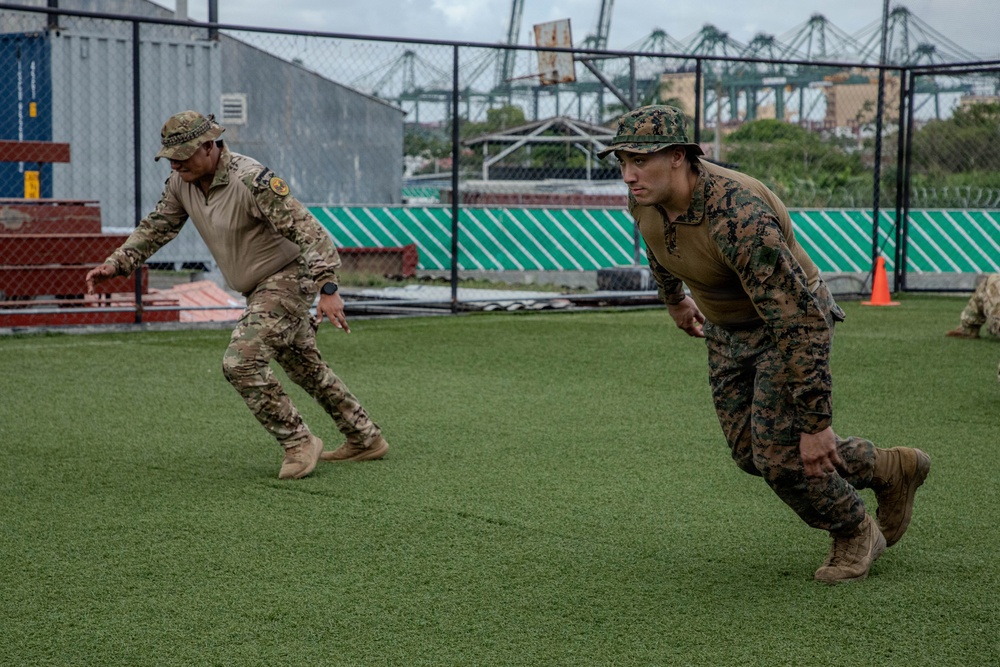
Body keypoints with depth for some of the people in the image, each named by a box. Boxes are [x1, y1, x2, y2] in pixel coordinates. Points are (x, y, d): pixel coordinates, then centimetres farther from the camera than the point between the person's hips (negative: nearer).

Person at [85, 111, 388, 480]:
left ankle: (299, 443, -6)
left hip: (289, 279, -9)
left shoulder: (252, 180, -28)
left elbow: (309, 231, -30)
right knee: (306, 368, 18)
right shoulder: (181, 182, -4)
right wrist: (115, 265, -3)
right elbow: (155, 227, 9)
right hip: (259, 288, 9)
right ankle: (365, 439, 32)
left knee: (241, 361, -20)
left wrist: (328, 289, -39)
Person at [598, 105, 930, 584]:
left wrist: (816, 422, -36)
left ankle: (855, 535, 18)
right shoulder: (645, 199, -14)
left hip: (791, 324, -8)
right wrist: (673, 298, 31)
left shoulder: (739, 217, -38)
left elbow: (799, 322, -37)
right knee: (751, 453, 7)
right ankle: (887, 469, 27)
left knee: (780, 455, -12)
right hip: (728, 333, 8)